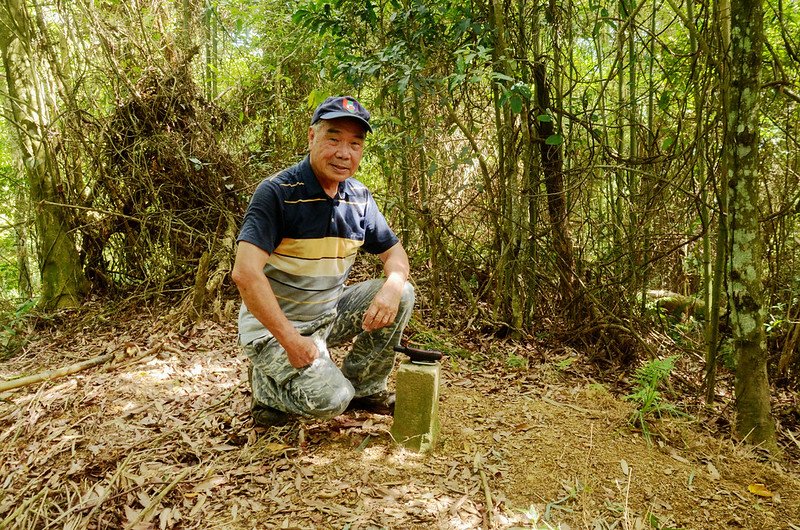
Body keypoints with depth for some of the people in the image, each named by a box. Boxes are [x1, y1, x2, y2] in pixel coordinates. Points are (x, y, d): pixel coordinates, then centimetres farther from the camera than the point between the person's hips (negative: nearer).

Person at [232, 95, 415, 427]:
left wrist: (392, 287, -17)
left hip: (329, 313, 7)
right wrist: (291, 340, -28)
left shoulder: (359, 198, 0)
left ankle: (365, 388, 9)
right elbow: (245, 273, -27)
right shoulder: (277, 192, -20)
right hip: (275, 324, -6)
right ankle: (266, 385, 7)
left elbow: (394, 253, 8)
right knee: (329, 399, -25)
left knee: (401, 296, -7)